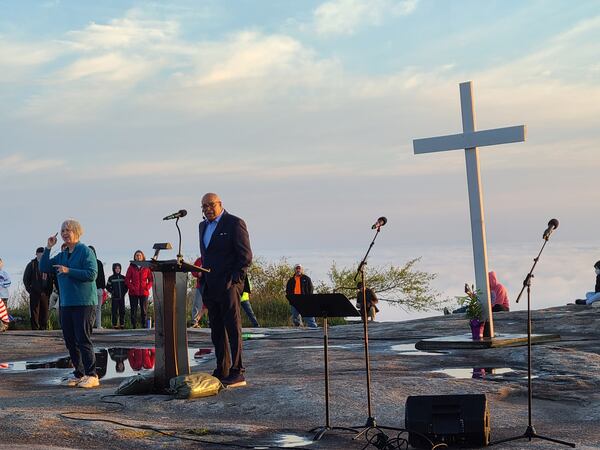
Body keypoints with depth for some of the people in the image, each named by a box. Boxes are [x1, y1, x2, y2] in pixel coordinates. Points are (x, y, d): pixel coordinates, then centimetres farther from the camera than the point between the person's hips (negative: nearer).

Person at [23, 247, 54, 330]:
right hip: (35, 294, -2)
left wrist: (49, 291, 2)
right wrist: (30, 290, -2)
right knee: (34, 314, -3)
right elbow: (25, 279, 6)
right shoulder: (31, 265, 5)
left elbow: (51, 279, 12)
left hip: (45, 294, 2)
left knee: (44, 314, 2)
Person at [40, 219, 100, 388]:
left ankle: (91, 375, -8)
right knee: (70, 340, 8)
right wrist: (48, 248, 3)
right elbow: (44, 267, 12)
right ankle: (78, 373, 17)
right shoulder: (61, 256, 17)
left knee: (83, 339, -10)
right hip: (66, 304, 8)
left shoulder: (86, 251, -6)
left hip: (84, 303, -8)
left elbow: (92, 274, -16)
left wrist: (69, 271, -18)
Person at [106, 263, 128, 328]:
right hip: (114, 298, -2)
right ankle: (114, 324, 0)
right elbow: (108, 287, 6)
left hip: (122, 297, 2)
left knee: (122, 311, 3)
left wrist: (124, 292, 2)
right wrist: (112, 292, -5)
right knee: (114, 311, -3)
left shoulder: (123, 278, 9)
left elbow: (126, 286, 15)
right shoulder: (111, 278, 1)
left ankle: (122, 324, 9)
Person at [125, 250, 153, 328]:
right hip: (133, 292, 0)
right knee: (133, 310, 0)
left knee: (144, 310, 0)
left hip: (144, 292, 0)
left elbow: (150, 279, 10)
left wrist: (148, 287, -6)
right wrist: (131, 287, -8)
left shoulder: (146, 267, 7)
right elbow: (127, 279, 5)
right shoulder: (131, 267, 7)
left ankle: (144, 324, 3)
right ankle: (134, 324, 3)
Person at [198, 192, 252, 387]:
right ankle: (222, 371, 15)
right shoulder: (203, 226, 19)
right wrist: (203, 282, 14)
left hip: (228, 285, -8)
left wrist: (235, 280, -14)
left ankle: (237, 373, -8)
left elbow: (245, 256, -8)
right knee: (217, 331, 9)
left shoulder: (235, 223, -5)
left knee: (233, 328, -8)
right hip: (210, 287, 8)